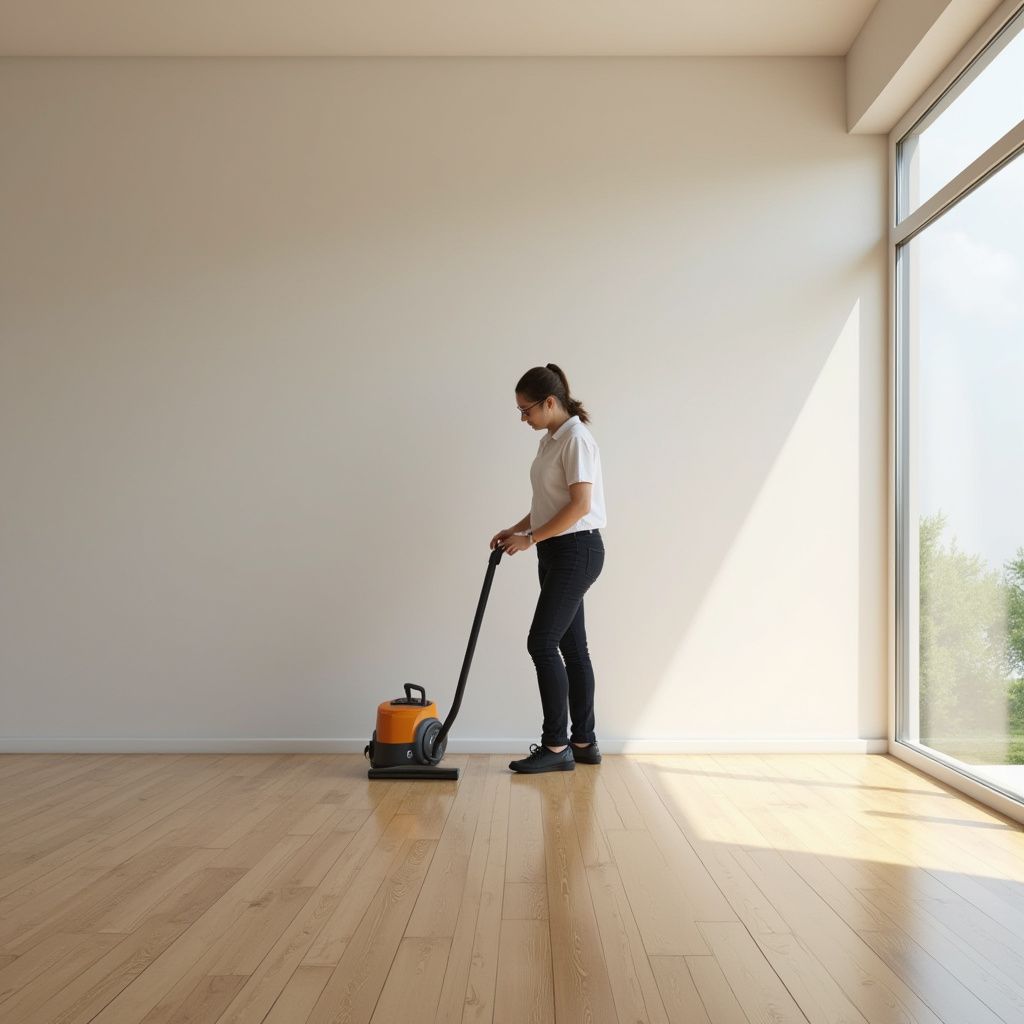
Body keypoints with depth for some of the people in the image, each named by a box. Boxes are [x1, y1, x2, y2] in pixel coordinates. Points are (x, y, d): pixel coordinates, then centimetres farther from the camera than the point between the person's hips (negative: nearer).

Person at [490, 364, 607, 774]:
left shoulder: (576, 439, -15)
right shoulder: (551, 440, 14)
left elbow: (580, 505, -21)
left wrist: (530, 539, -17)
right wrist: (518, 529, 9)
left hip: (577, 551, -10)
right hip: (558, 552, 10)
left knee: (542, 642, -9)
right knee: (571, 645, 11)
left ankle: (556, 746, -1)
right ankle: (583, 741, 18)